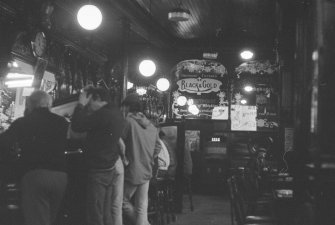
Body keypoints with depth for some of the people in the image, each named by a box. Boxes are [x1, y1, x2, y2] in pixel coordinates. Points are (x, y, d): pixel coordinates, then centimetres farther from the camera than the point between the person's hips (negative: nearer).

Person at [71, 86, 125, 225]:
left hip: (100, 170, -9)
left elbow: (76, 126, -17)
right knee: (107, 212, 14)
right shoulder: (116, 113, 11)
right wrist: (84, 107, 13)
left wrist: (81, 104, -6)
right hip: (112, 167, 9)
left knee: (95, 214, -3)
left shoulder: (102, 114, -18)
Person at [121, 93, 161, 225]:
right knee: (142, 207, 11)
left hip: (131, 172, -6)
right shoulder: (151, 126, 7)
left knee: (124, 201, 11)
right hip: (146, 172, 6)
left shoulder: (128, 122, -13)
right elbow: (157, 148, 12)